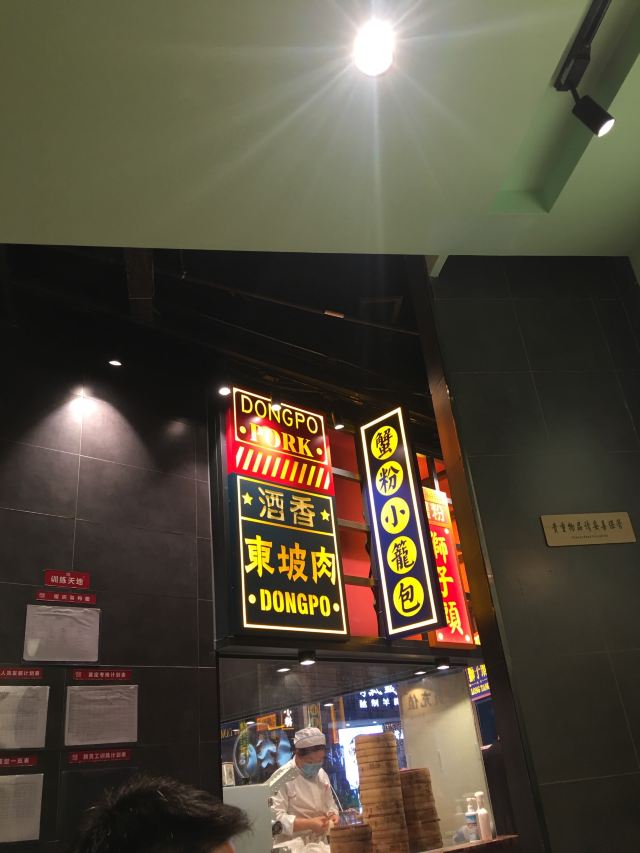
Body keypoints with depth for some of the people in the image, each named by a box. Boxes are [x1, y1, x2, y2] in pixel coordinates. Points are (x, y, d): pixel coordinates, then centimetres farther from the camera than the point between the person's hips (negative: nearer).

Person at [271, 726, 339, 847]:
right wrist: (309, 824, -25)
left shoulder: (321, 774, 7)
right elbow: (275, 818, -19)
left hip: (320, 844, 5)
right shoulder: (283, 777, -14)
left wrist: (332, 815, -5)